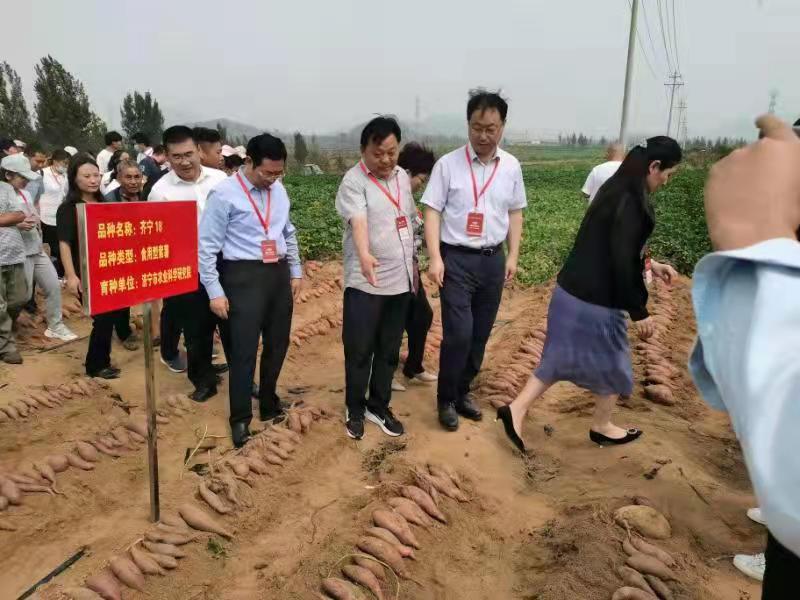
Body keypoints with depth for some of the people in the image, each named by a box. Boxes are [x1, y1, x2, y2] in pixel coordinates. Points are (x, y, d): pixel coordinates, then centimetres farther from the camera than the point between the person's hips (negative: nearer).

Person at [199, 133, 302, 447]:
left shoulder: (279, 190, 8)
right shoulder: (224, 194, -11)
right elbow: (207, 246, -10)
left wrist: (296, 271, 15)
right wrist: (215, 291, -13)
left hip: (278, 273, 6)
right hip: (244, 276, -6)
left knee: (278, 344, 15)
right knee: (244, 349, -2)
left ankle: (269, 403, 36)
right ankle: (240, 418, 16)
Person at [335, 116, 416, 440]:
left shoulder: (403, 177, 9)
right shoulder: (353, 181, -12)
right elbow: (358, 222, -29)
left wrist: (412, 267, 17)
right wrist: (364, 255, -47)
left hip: (400, 280, 6)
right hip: (365, 283, -6)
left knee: (389, 351, 14)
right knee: (359, 351, 4)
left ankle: (378, 407, 29)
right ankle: (355, 410, 23)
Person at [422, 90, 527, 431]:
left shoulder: (511, 167, 5)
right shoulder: (448, 164, -7)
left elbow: (515, 213, 12)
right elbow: (432, 212, -7)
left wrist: (512, 256, 8)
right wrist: (435, 258, -15)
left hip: (493, 260, 4)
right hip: (456, 259, -4)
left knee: (480, 335, 11)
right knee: (459, 334, -8)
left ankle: (462, 393, 29)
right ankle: (446, 400, 13)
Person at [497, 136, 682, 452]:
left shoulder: (615, 189, 11)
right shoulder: (632, 203, -20)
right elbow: (621, 263, -22)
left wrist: (650, 265, 25)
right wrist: (639, 312, -14)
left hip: (571, 290, 9)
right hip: (597, 300, -9)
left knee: (561, 357, 17)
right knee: (611, 362, 14)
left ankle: (516, 409, 13)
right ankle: (602, 427, 34)